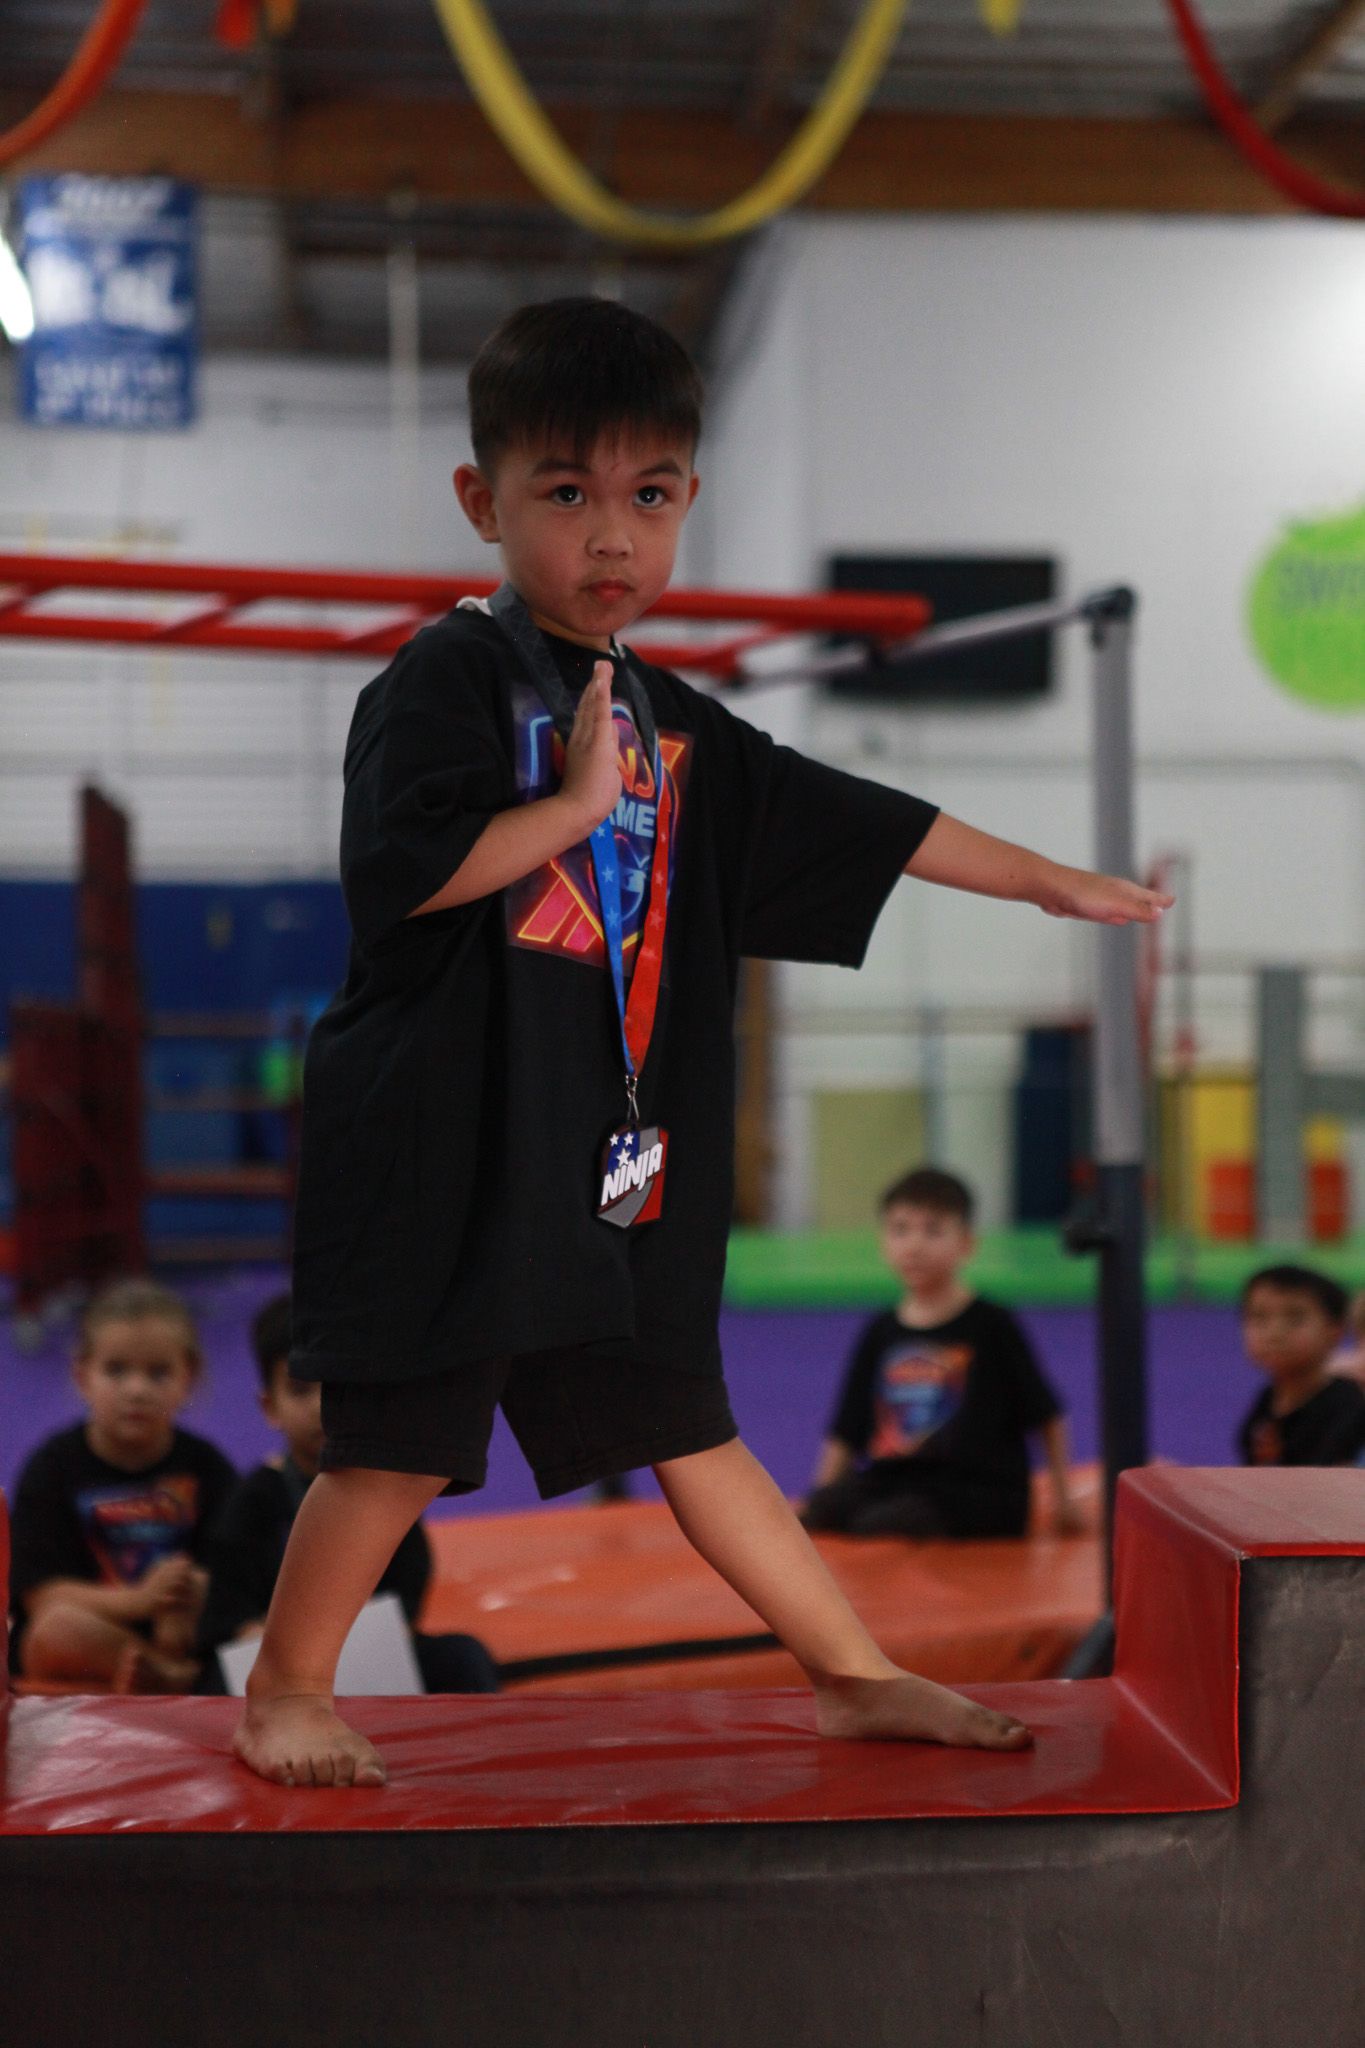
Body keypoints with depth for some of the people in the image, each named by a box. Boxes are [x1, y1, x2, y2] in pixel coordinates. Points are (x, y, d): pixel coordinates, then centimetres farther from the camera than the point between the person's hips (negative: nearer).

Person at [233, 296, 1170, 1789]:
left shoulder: (682, 735, 14)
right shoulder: (447, 683, -8)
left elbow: (859, 828, 21)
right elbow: (400, 866, -23)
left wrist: (1051, 882, 23)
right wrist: (575, 803, -14)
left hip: (620, 1161, 6)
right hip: (447, 1146, -6)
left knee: (683, 1424, 13)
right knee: (402, 1436, 0)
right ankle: (286, 1686, 18)